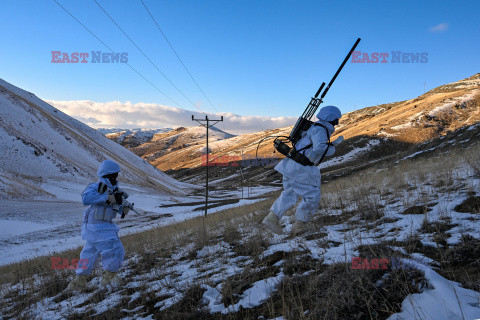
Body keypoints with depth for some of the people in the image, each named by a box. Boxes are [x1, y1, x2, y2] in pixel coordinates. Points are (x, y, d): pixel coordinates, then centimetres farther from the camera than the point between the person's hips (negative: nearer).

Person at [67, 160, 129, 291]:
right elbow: (86, 198, -34)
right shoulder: (97, 187, -16)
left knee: (90, 253, 20)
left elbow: (117, 205, 17)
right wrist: (106, 197, -34)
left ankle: (79, 281, 34)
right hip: (98, 227, -9)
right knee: (114, 251, -8)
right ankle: (109, 277, 10)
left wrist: (124, 208, -6)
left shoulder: (113, 188, 10)